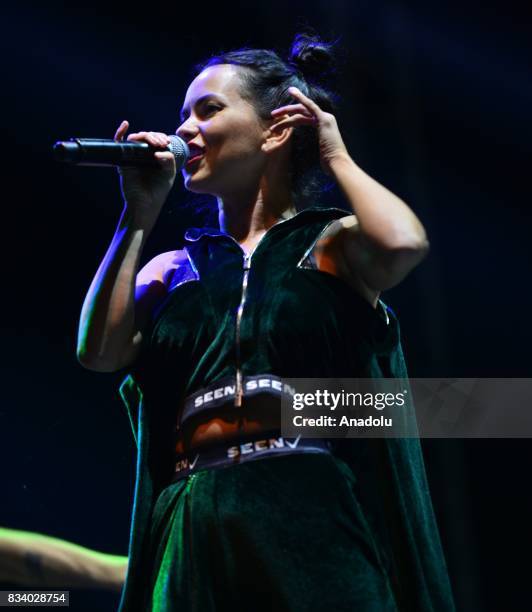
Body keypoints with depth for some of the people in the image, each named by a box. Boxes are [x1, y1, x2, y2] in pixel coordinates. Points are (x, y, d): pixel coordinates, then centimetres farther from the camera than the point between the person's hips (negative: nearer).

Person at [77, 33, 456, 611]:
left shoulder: (334, 242, 8)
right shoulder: (172, 268, 18)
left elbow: (403, 244, -16)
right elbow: (100, 351, 1)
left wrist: (336, 157, 2)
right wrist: (139, 214, 6)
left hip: (317, 520, -3)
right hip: (199, 534, 3)